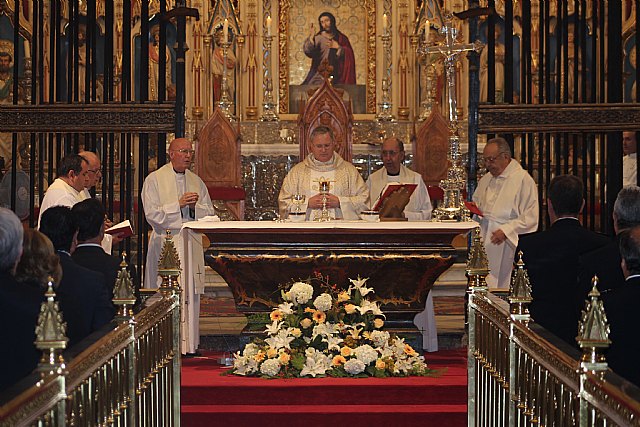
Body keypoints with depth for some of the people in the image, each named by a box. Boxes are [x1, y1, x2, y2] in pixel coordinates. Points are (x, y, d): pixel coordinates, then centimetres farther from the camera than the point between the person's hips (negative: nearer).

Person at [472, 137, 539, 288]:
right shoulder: (485, 179, 17)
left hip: (506, 245, -6)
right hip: (483, 242, 6)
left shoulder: (523, 179, -6)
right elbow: (476, 202, 31)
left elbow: (531, 217, -10)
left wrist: (506, 231, -19)